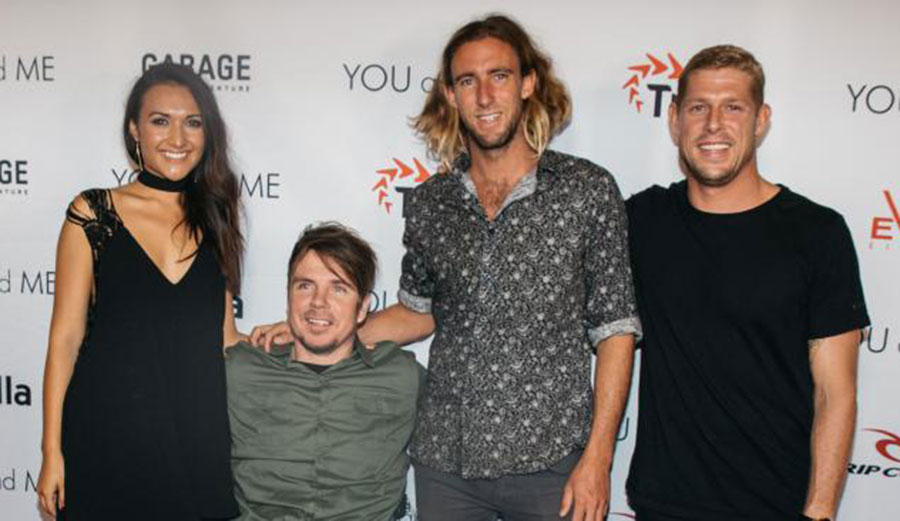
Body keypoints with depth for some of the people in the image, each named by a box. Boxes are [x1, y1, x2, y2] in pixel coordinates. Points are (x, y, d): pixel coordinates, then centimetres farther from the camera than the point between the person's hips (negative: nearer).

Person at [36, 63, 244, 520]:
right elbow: (66, 336, -4)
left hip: (200, 435, 3)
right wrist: (53, 452, -5)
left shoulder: (215, 220, 5)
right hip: (108, 436, -2)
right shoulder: (92, 214, -4)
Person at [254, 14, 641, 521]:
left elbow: (614, 329, -5)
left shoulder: (588, 190, -6)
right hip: (445, 461, 3)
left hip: (550, 460, -2)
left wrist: (597, 458, -9)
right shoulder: (428, 203, 3)